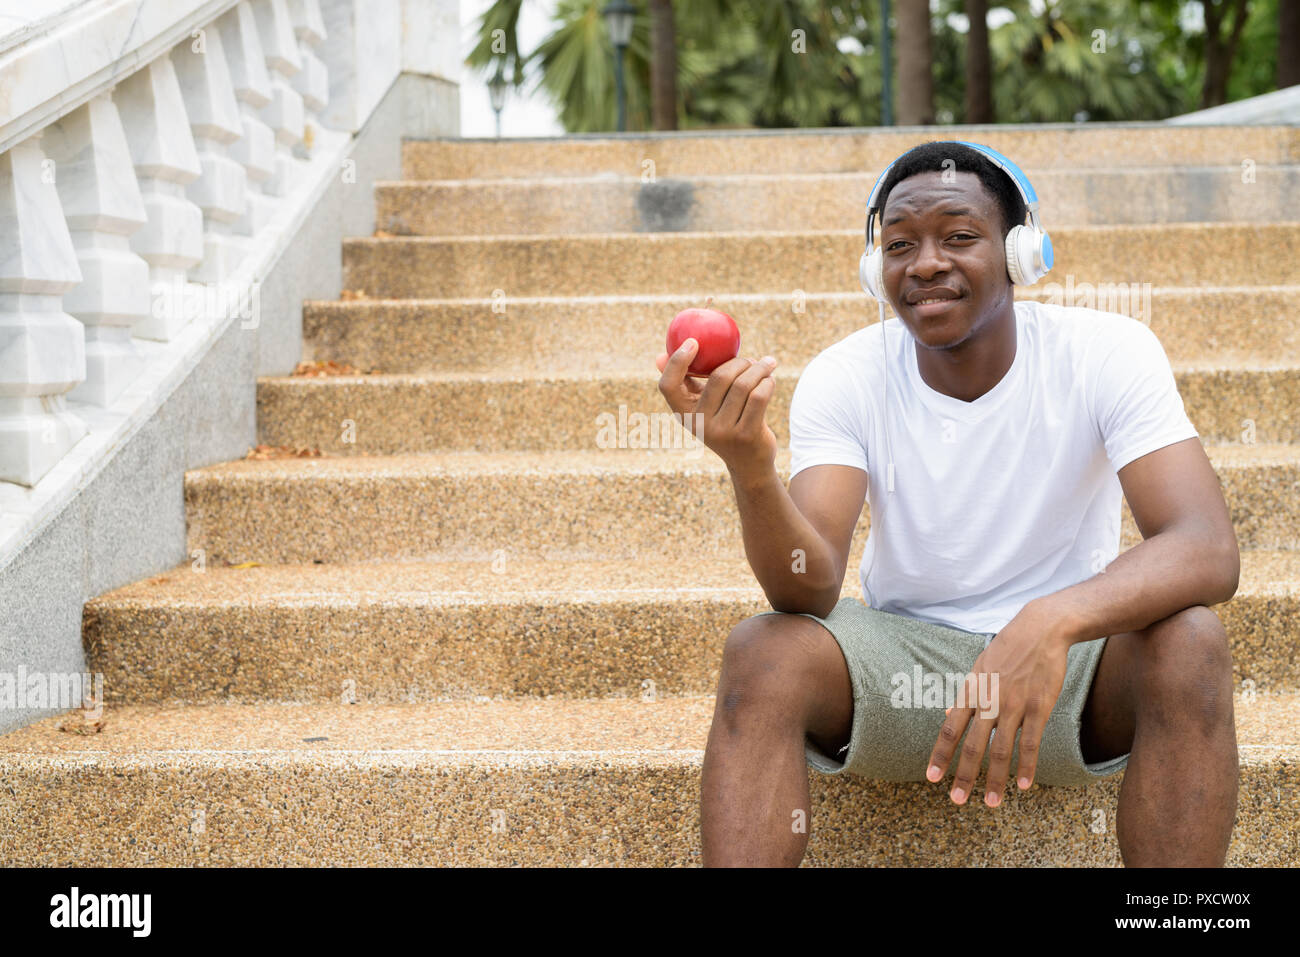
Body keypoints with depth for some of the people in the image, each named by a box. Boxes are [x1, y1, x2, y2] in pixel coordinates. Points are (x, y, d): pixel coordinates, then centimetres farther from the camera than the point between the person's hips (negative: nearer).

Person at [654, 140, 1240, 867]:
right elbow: (809, 593, -20)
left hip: (1068, 665, 0)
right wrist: (752, 473, -42)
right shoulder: (843, 377, -9)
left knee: (1189, 643, -31)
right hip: (901, 659, 1)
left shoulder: (1109, 354, -13)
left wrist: (1054, 619, -46)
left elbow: (1209, 551, -27)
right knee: (760, 652, -27)